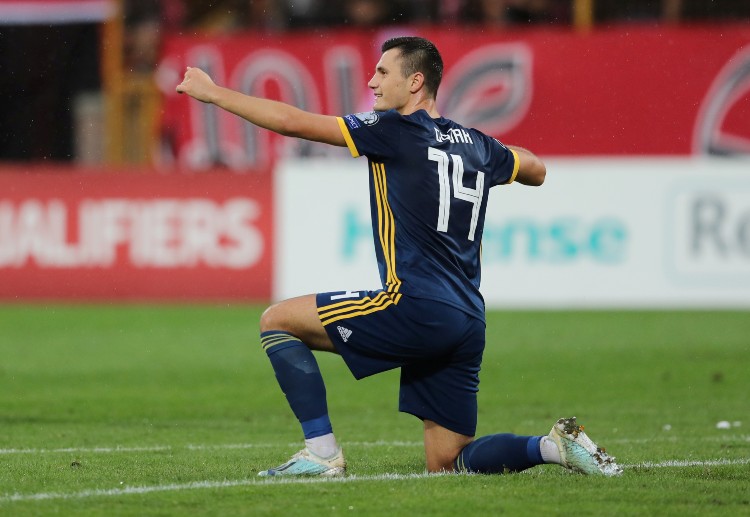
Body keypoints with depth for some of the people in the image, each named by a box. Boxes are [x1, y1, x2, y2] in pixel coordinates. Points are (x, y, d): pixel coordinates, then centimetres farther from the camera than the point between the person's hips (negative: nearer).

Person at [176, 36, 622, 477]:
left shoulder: (396, 130, -2)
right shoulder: (475, 145, 17)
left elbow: (291, 122, -4)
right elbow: (535, 170, 37)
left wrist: (213, 92, 5)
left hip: (416, 307, -8)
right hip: (469, 322, 8)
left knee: (277, 321, 5)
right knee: (447, 464, 13)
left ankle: (322, 453, -2)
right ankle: (556, 446, -5)